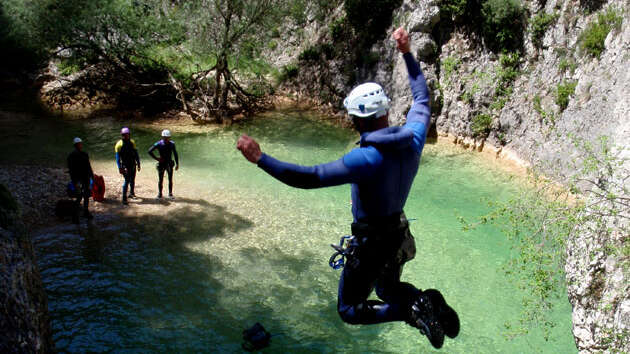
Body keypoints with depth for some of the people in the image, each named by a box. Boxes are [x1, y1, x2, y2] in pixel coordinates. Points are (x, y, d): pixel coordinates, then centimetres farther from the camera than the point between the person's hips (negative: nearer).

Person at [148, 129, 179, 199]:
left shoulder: (172, 144, -2)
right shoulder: (159, 144, -10)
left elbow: (175, 154, 6)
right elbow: (150, 151, -7)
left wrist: (177, 164, 3)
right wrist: (156, 158, -9)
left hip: (169, 164, 2)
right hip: (161, 164, -2)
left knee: (170, 179, 1)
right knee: (160, 180, 7)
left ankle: (170, 194, 11)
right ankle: (159, 194, 19)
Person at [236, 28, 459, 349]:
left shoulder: (365, 159, -31)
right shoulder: (413, 139, -11)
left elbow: (310, 177, -35)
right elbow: (422, 98, 8)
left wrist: (260, 159, -30)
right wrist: (406, 53, 14)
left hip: (370, 244, -7)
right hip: (399, 236, 8)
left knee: (349, 309, 11)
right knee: (388, 290, 32)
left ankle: (412, 307, -10)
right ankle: (432, 306, 3)